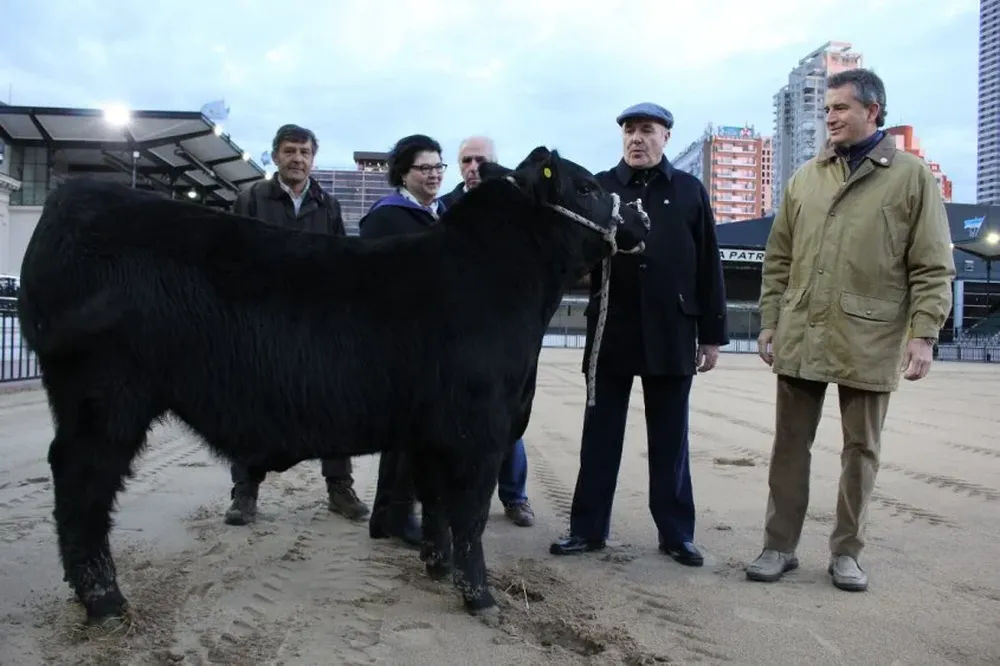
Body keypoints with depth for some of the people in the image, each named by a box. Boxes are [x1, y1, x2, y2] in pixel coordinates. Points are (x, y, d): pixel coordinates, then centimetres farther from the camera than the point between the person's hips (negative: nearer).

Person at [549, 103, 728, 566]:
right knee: (600, 435, 7)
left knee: (669, 439, 9)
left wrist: (712, 333, 3)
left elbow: (708, 267, 6)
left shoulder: (690, 191, 7)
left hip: (671, 335, 0)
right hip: (611, 331, 0)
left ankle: (676, 532, 19)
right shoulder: (598, 188, 6)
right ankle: (588, 528, 18)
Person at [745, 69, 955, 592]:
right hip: (800, 338, 3)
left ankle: (846, 552, 23)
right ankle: (779, 546, 19)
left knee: (861, 451, 9)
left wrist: (923, 333, -10)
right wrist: (770, 322, 7)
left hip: (870, 342, -2)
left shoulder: (912, 177, 1)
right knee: (789, 446, 8)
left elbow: (932, 268, -2)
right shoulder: (805, 178, 11)